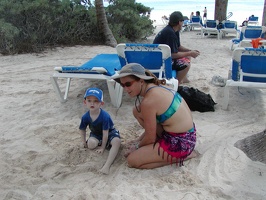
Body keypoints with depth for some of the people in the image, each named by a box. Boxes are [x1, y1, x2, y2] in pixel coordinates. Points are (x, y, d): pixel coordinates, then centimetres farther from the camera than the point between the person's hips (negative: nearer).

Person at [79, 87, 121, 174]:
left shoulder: (105, 116, -30)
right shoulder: (85, 117, -17)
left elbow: (105, 133, -24)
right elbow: (82, 130, 3)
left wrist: (102, 147, -19)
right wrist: (84, 142, -1)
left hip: (109, 133, -3)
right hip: (96, 134, 3)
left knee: (117, 141, -35)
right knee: (91, 144, -31)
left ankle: (107, 166, -43)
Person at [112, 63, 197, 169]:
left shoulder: (148, 101, -24)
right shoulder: (156, 86, 2)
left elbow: (150, 138, -12)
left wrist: (137, 146, 7)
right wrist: (140, 140, 17)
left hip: (181, 143, -9)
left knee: (132, 160, -6)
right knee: (137, 111, 9)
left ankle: (180, 156, 0)